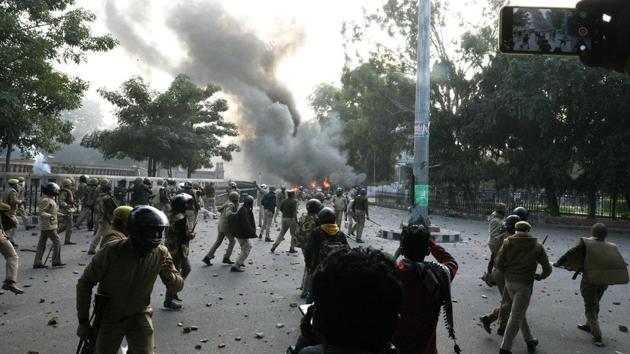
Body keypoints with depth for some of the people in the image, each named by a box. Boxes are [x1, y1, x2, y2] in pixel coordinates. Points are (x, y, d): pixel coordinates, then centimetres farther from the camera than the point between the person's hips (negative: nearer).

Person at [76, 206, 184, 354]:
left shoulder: (161, 253, -14)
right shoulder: (112, 251, -23)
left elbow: (177, 286, -5)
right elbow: (85, 283, -11)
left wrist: (169, 277, -28)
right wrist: (83, 320, -9)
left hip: (139, 315, 1)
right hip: (109, 318, -1)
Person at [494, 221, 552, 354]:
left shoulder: (508, 243, 0)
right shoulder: (537, 246, 1)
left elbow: (498, 263, -6)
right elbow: (547, 268, 3)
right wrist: (540, 276, 24)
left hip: (509, 282, 3)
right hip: (525, 284, -3)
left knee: (519, 311, 23)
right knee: (516, 316, -1)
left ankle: (529, 340, 31)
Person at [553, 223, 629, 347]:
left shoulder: (585, 242, -8)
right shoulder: (611, 247, 6)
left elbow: (571, 253, -9)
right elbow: (619, 264, 8)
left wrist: (558, 263, 3)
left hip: (590, 279, -5)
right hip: (605, 280, 5)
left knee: (590, 306, 6)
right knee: (594, 303, 24)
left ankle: (597, 335, -1)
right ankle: (589, 326, 41)